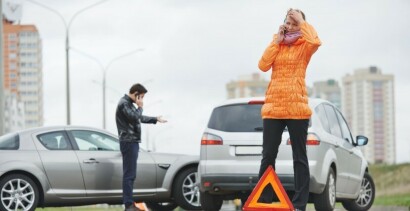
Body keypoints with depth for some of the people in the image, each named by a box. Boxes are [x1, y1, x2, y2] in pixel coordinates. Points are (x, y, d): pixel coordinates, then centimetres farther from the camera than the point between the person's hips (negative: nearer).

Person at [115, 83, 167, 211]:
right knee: (129, 174, -11)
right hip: (128, 142, -11)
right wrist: (140, 107, -8)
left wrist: (156, 119, 38)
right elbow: (135, 117, -24)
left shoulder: (129, 103, 20)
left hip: (132, 142, 11)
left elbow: (140, 118, 32)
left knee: (130, 174, 10)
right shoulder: (124, 103, -12)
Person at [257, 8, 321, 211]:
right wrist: (276, 41, -3)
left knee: (299, 156, 0)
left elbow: (315, 42, -22)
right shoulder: (276, 44, 15)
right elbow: (263, 65, -2)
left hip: (296, 107, -4)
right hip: (273, 107, 4)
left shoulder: (304, 46, 3)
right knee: (268, 156, 2)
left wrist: (302, 22, -11)